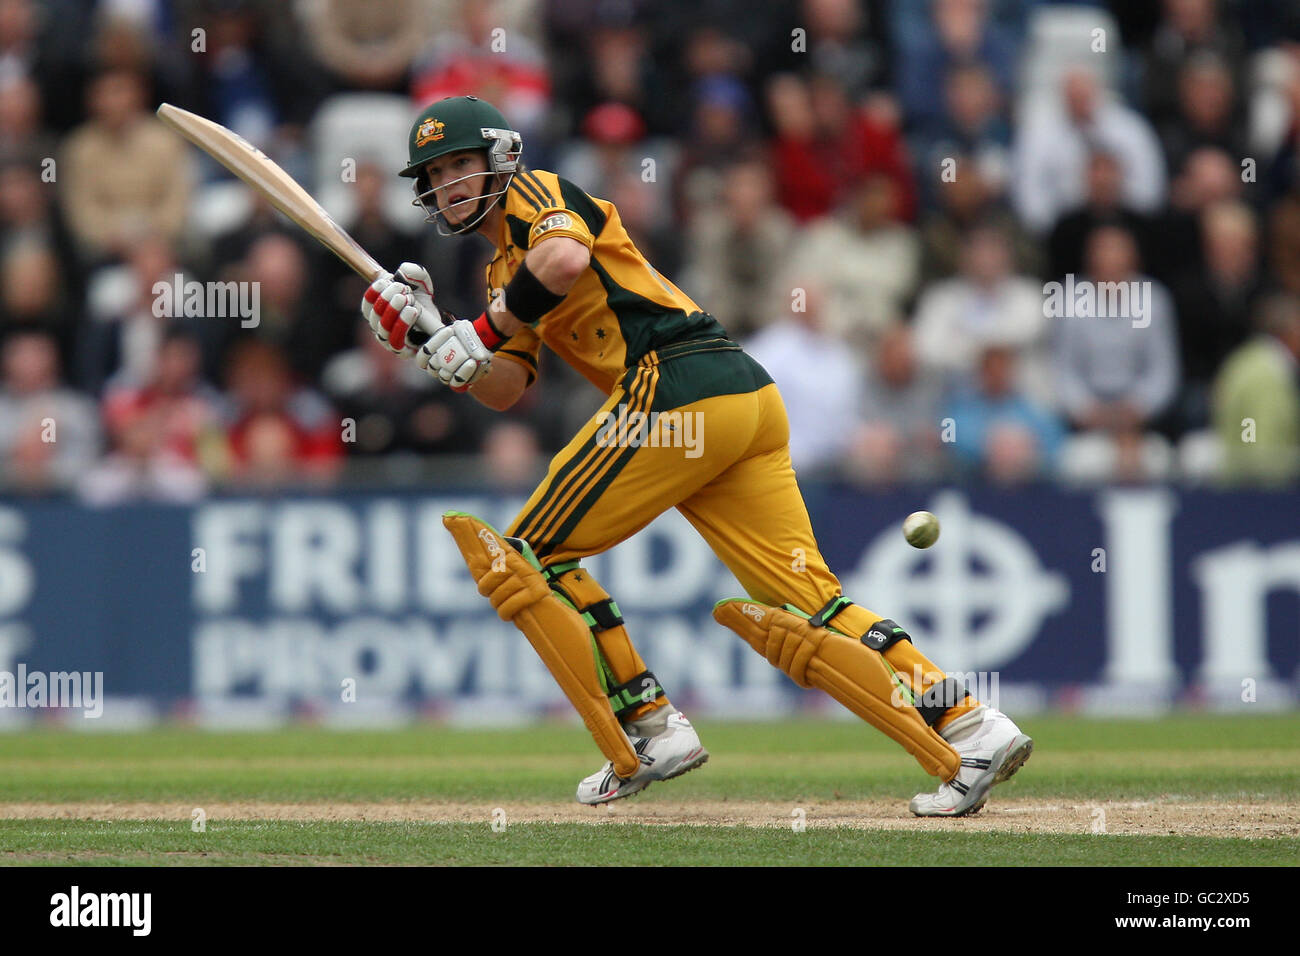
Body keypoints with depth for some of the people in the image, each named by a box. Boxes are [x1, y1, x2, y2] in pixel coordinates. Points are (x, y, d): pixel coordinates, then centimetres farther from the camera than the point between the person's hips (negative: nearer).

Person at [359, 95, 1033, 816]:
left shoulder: (534, 193, 6)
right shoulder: (507, 272, 31)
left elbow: (567, 259, -18)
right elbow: (504, 389, 20)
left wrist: (483, 332, -8)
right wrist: (431, 339, 8)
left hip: (674, 385, -9)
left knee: (533, 555, 3)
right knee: (802, 604, 1)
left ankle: (647, 730, -1)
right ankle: (968, 729, -10)